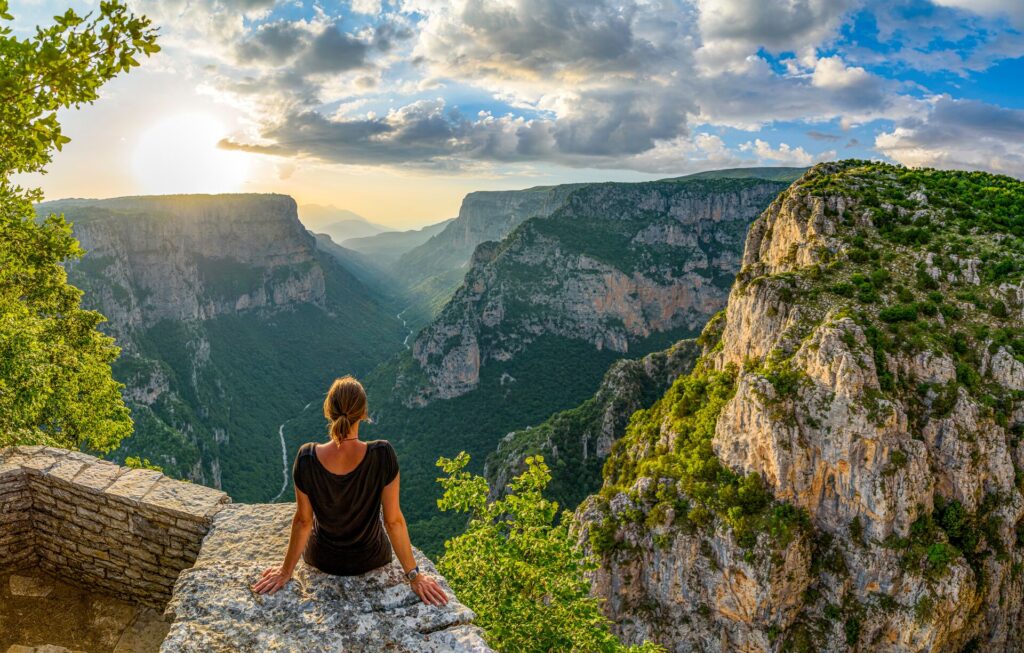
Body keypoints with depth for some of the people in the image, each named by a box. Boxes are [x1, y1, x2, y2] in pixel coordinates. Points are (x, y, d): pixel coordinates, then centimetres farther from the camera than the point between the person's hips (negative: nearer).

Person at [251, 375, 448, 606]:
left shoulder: (307, 458, -27)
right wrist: (414, 576, -9)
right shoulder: (382, 455, -30)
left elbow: (303, 521, -15)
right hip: (372, 560, 0)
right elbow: (394, 521, -22)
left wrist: (286, 571, 2)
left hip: (323, 560, 1)